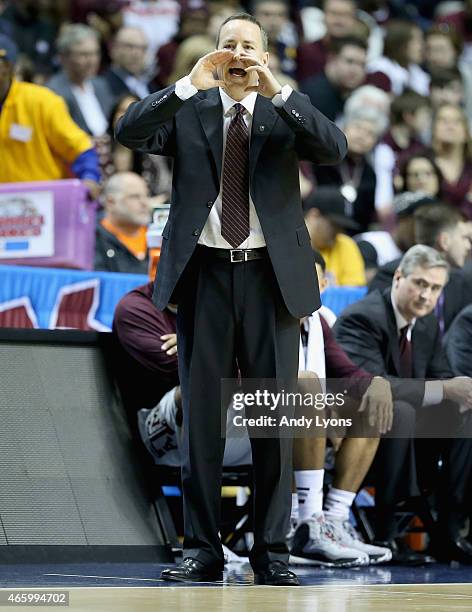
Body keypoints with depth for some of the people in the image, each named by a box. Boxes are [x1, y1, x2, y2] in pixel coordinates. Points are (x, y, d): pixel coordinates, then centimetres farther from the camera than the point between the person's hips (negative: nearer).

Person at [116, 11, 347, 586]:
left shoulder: (285, 113, 7)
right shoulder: (186, 112, 6)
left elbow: (335, 147, -12)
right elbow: (128, 132, -11)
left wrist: (276, 92, -20)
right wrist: (190, 85, -19)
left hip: (268, 276, 0)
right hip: (205, 273, 0)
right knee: (201, 415, 3)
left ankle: (271, 549, 8)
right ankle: (201, 548, 8)